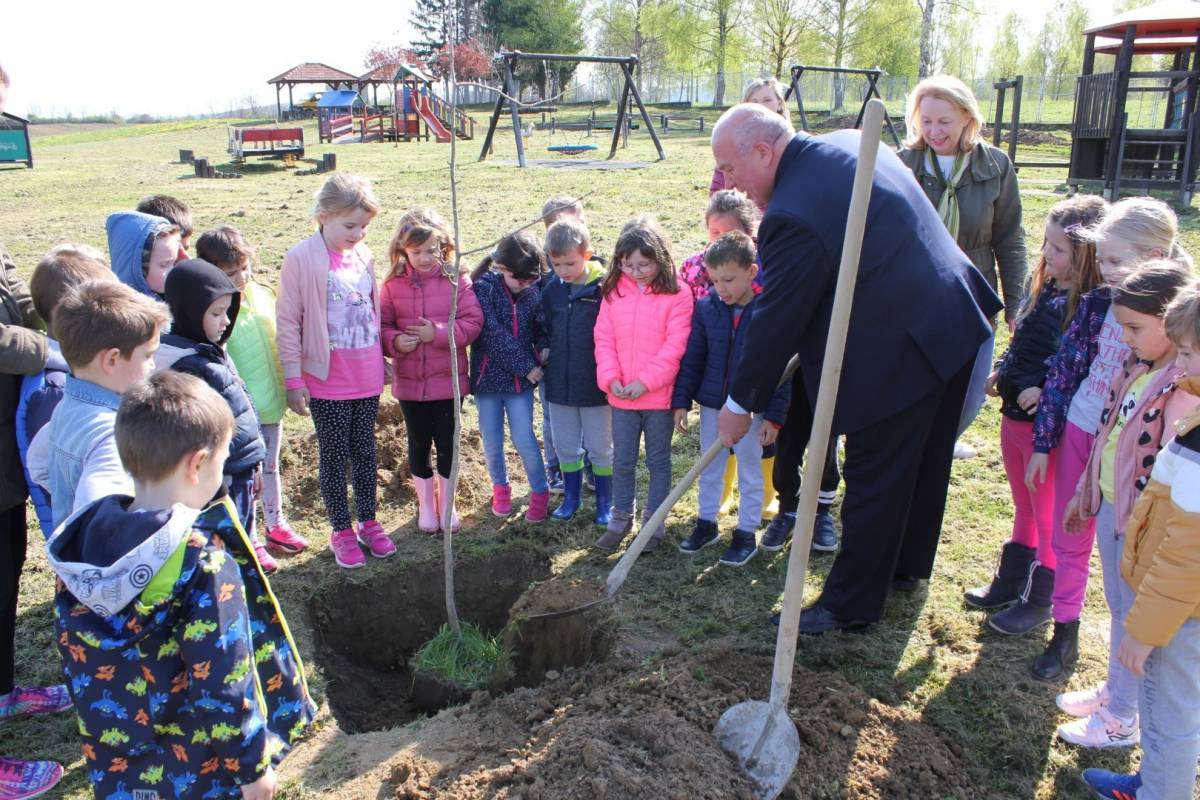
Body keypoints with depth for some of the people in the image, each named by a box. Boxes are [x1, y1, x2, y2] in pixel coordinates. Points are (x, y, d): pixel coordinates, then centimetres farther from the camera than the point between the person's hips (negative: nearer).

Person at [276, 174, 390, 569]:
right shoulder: (301, 259, -12)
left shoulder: (364, 255, 4)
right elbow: (287, 322, -9)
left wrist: (384, 358, 17)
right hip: (327, 380, -4)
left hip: (367, 377, 5)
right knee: (334, 455, 9)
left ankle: (368, 522, 30)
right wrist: (293, 380, -10)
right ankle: (341, 530, 23)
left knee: (365, 450, 15)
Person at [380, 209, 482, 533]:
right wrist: (395, 341, -18)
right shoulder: (394, 284, -2)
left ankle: (446, 503, 30)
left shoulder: (456, 280, -7)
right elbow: (382, 324, 2)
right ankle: (425, 503, 33)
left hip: (449, 379, -1)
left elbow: (473, 322, -9)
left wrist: (438, 333, -20)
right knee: (418, 443, 14)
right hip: (409, 381, 2)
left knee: (447, 443, 10)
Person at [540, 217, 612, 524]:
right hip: (559, 384, 5)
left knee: (600, 448, 9)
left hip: (595, 385, -4)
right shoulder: (551, 291, 1)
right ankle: (571, 497, 33)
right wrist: (545, 356, 7)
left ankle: (605, 502, 26)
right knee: (566, 447, 16)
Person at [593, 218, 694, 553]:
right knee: (622, 461, 13)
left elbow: (674, 346, -15)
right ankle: (621, 518, 28)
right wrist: (610, 377, -11)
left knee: (658, 461, 12)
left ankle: (654, 522, 25)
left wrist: (646, 381, -20)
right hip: (621, 396, 3)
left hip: (659, 396, -3)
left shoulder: (676, 295, -11)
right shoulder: (614, 292, 2)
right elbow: (604, 339, 1)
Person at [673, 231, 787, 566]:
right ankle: (706, 523, 34)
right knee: (709, 469, 17)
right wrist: (681, 400, -1)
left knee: (750, 472, 11)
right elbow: (692, 358, 1)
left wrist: (775, 415, -12)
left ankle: (746, 533, 25)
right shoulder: (706, 308, -6)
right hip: (712, 403, 4)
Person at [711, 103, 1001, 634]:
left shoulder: (794, 217, -25)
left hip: (896, 358, -10)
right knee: (922, 465, 23)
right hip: (951, 328, 10)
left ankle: (849, 605, 20)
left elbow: (775, 322, -18)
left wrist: (740, 405, -6)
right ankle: (909, 564, 44)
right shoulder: (851, 143, 4)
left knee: (872, 483, 4)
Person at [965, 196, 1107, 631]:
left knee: (1048, 517, 9)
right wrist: (1001, 371, 6)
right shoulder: (1042, 284, 5)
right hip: (1014, 414, 8)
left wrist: (1046, 391, -29)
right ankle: (1010, 582, 39)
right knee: (1024, 509, 23)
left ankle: (1040, 600, 25)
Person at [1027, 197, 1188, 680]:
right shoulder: (1098, 302, -3)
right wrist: (1043, 441, 4)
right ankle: (1064, 635, 32)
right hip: (1077, 432, 4)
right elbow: (1064, 368, 3)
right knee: (1067, 541, 14)